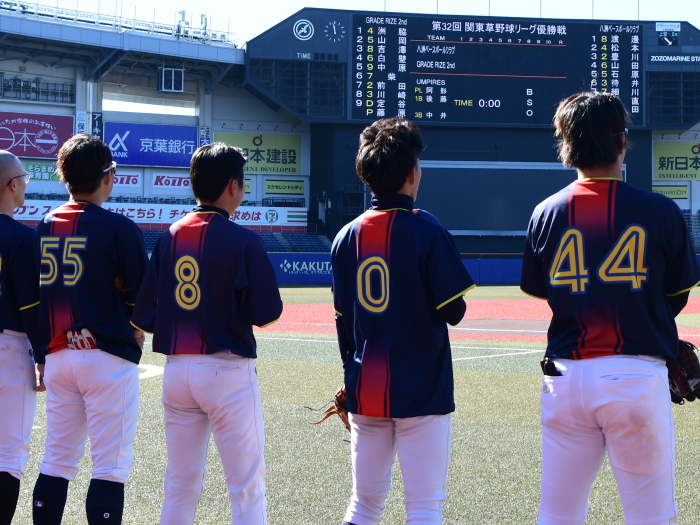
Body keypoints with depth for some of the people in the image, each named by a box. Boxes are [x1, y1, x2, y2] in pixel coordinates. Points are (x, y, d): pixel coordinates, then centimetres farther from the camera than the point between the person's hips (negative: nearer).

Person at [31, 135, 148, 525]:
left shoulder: (45, 226, 9)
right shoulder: (118, 228, -9)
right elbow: (142, 295, -5)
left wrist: (43, 358, 14)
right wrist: (136, 331, 12)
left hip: (56, 356, 6)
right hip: (107, 356, -6)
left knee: (56, 463, 12)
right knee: (111, 466, -3)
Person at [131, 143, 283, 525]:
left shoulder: (169, 237, 4)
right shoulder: (242, 240, -10)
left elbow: (144, 318, 3)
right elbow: (267, 314, -10)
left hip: (176, 370, 5)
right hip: (227, 371, -5)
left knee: (180, 487, 13)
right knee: (247, 488, 0)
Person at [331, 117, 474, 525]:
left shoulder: (347, 236, 6)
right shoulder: (426, 231, -10)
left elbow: (343, 321, 11)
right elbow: (453, 312, -11)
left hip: (364, 395, 5)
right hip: (421, 392, -5)